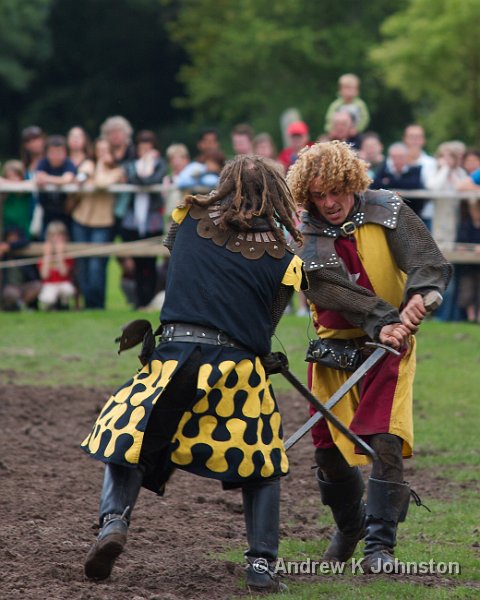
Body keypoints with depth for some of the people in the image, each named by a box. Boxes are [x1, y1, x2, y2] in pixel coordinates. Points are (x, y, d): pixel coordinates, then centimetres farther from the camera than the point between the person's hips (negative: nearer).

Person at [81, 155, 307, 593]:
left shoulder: (190, 220, 9)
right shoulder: (282, 259, 6)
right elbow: (266, 325, 9)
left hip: (175, 354, 0)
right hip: (240, 366, 0)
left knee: (127, 439, 14)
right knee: (263, 461, 18)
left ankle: (115, 517, -13)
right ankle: (262, 563, 8)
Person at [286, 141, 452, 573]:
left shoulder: (387, 210, -7)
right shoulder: (305, 237, -7)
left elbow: (431, 262, -14)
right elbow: (330, 290, -21)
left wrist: (419, 295, -37)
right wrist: (382, 321, -35)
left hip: (390, 347, -2)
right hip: (334, 348, 2)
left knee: (385, 441, -17)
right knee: (328, 449, 8)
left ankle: (380, 544, -12)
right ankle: (349, 526, 34)